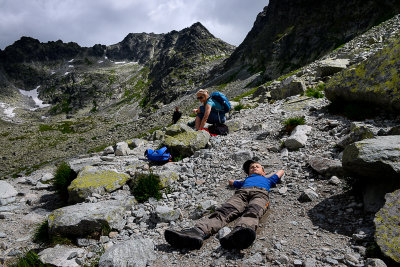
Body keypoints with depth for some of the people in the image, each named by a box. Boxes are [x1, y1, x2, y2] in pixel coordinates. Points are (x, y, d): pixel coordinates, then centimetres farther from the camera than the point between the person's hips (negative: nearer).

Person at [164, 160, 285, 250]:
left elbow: (281, 171, 59)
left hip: (260, 193, -1)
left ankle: (240, 233, -71)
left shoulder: (267, 180, 44)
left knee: (253, 212, -38)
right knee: (223, 212, -29)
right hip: (241, 192, 1)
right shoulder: (245, 180, 45)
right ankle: (196, 232, -56)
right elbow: (231, 181, 57)